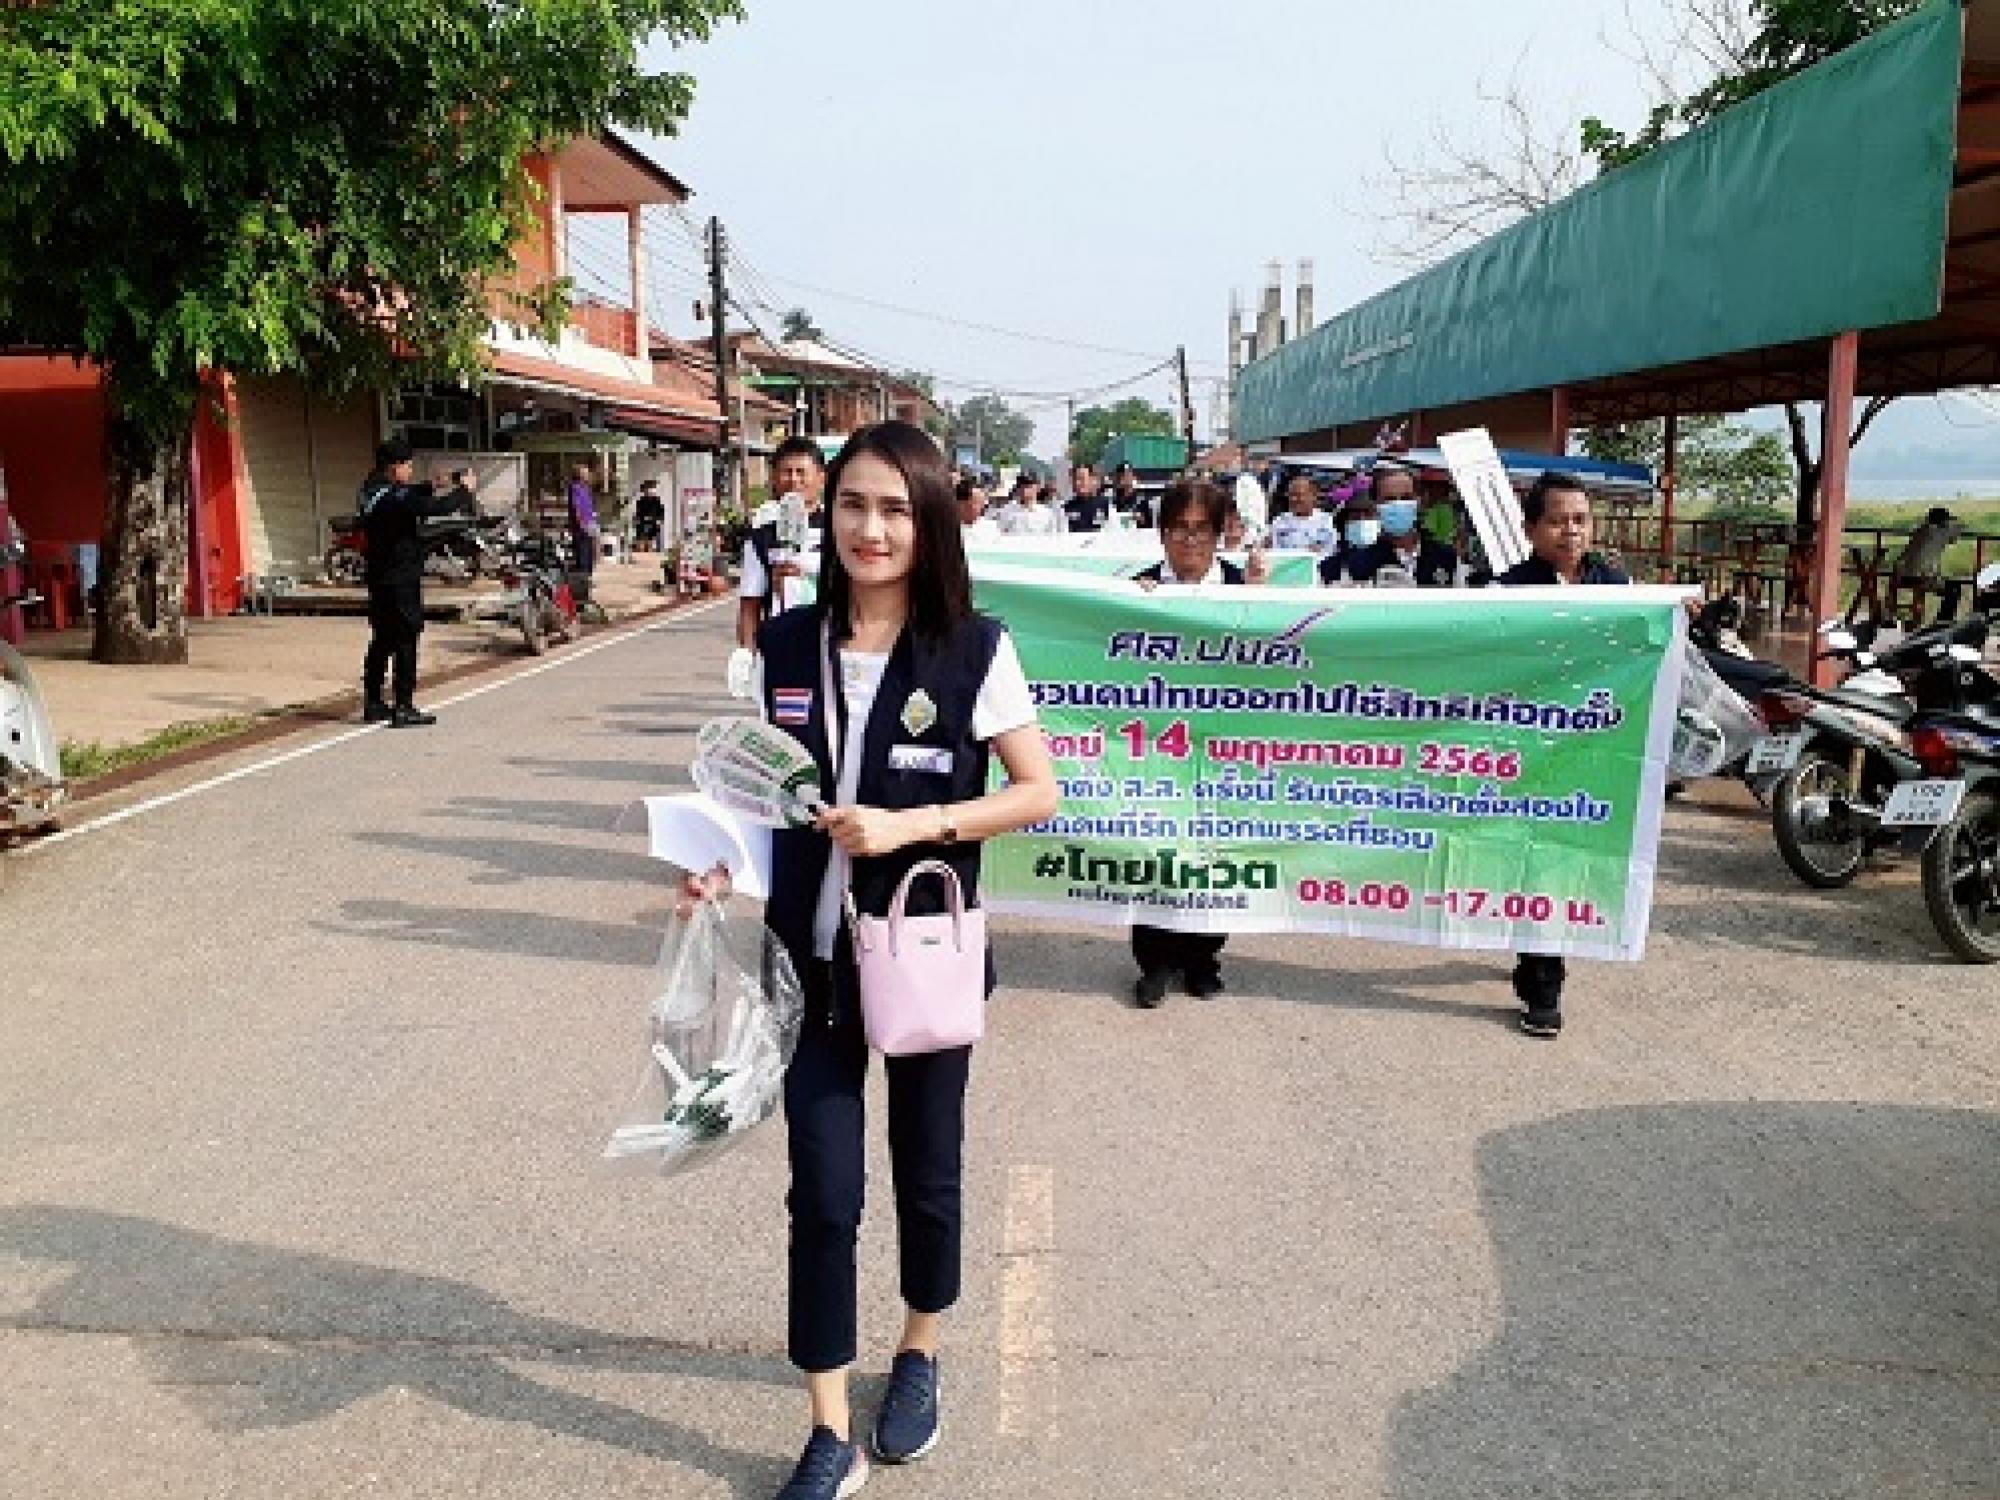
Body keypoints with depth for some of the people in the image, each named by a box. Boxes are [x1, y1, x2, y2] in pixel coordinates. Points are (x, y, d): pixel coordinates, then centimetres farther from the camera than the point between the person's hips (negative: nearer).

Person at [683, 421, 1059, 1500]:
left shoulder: (975, 650, -12)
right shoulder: (786, 645, -2)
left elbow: (1038, 792, -9)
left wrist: (913, 825, -21)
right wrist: (724, 861, -11)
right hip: (814, 957, 2)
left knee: (926, 1171, 17)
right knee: (822, 1192, 4)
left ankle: (919, 1354, 44)